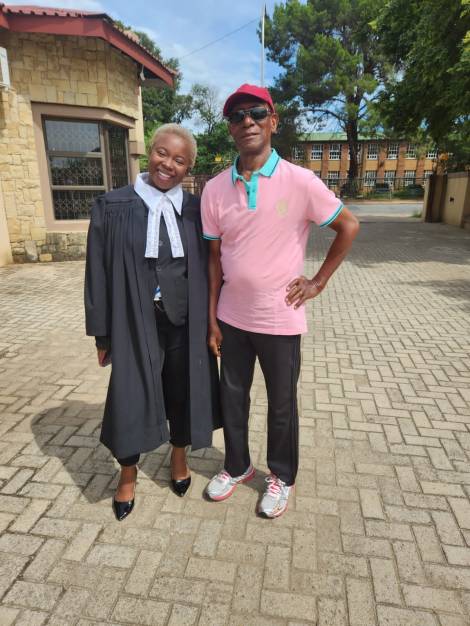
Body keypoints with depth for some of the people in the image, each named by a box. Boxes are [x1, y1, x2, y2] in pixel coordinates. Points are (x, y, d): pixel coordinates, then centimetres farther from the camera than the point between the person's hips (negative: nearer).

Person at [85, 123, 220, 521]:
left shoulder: (196, 210, 1)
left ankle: (179, 457, 43)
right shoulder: (113, 207, -4)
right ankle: (128, 473, 35)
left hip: (185, 324, 2)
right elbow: (99, 272, -2)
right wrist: (102, 333, -2)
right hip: (136, 325, -1)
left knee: (182, 393, 15)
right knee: (131, 398, 7)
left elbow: (209, 268, 6)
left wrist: (211, 321, 4)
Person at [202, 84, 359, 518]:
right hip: (231, 318, 4)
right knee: (232, 397, 18)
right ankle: (237, 466, 43)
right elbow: (215, 258, 3)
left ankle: (282, 477, 38)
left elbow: (349, 227, 0)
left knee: (281, 404, 13)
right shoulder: (214, 189, -1)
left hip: (279, 319, -3)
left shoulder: (300, 181, -11)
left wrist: (318, 282, -4)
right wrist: (212, 319, 3)